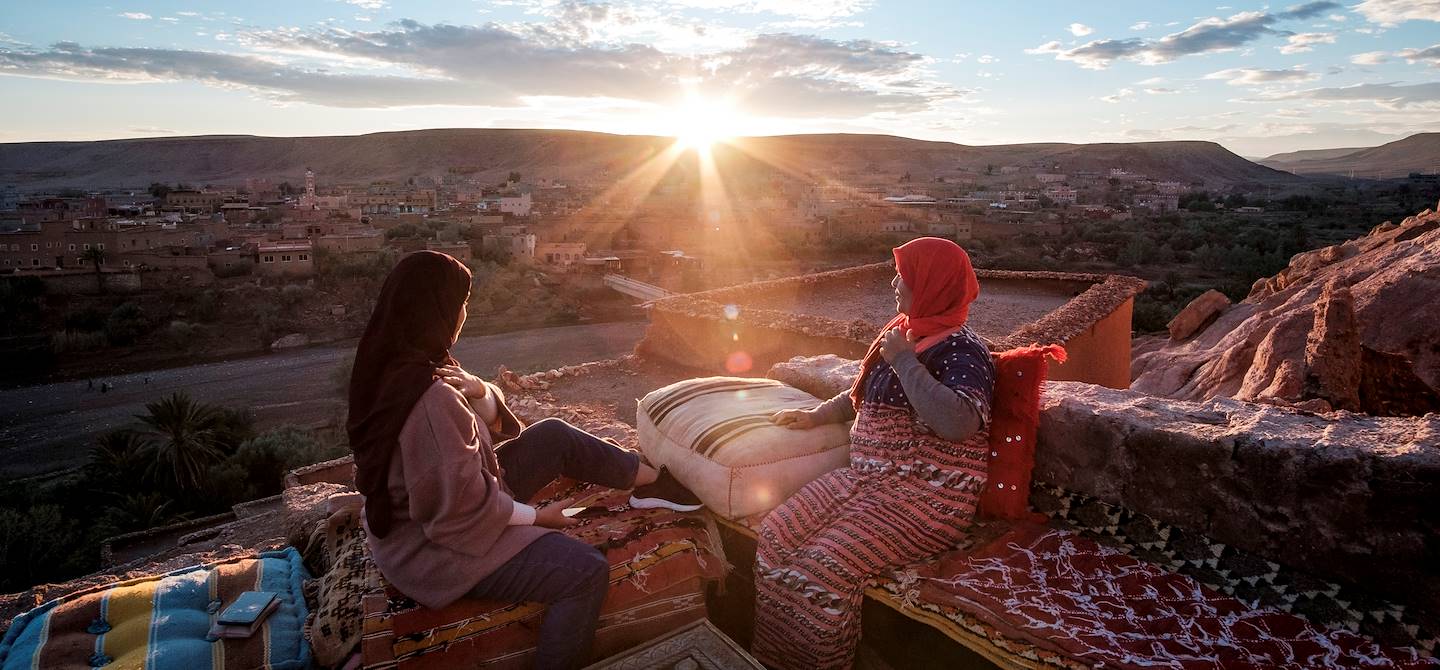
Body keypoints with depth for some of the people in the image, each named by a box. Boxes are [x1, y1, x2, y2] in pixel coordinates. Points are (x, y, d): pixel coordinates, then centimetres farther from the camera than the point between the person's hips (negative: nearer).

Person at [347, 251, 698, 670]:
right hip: (435, 548, -10)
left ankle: (649, 477, 25)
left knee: (554, 436, 11)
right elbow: (464, 509, -29)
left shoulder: (392, 368, -2)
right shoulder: (430, 399, -33)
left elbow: (489, 423, 3)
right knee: (587, 572, -16)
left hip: (426, 511, 10)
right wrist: (536, 517, -13)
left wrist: (478, 393, -20)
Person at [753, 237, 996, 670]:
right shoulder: (902, 332, 14)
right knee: (776, 535, -7)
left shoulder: (962, 351, -12)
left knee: (822, 568, -25)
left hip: (927, 495, -8)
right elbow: (862, 395, 29)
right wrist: (815, 416, 15)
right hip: (865, 477, 9)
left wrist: (904, 360, -24)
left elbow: (958, 425, -33)